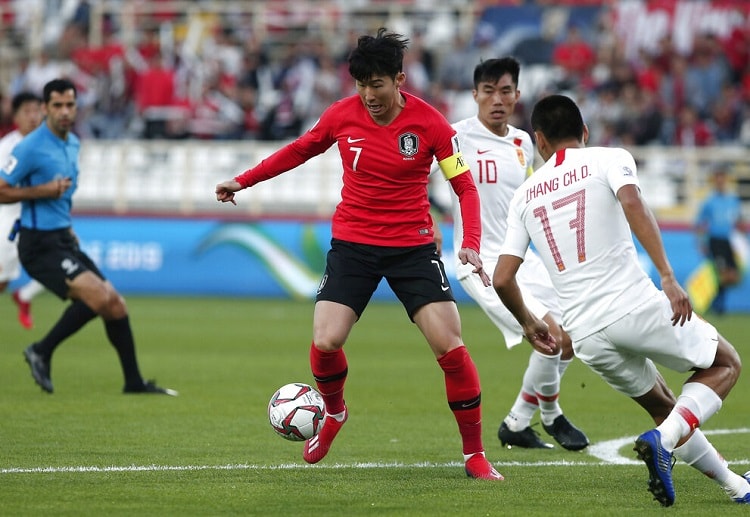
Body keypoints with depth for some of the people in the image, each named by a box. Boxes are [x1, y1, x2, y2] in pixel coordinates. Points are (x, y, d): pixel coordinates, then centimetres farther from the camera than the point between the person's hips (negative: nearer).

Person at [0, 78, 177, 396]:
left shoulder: (72, 144, 13)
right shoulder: (31, 147, -14)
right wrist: (43, 191, -22)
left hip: (63, 241, 9)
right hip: (40, 245, -9)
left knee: (115, 305, 4)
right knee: (98, 296, -23)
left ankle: (134, 382, 15)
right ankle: (42, 352, -7)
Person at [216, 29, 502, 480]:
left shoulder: (429, 123, -11)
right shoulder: (342, 115, -5)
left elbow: (465, 185, -7)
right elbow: (300, 151, 14)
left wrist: (471, 244, -21)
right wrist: (244, 181, 17)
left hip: (413, 247, -2)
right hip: (352, 244, 2)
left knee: (451, 346, -12)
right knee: (325, 342, -14)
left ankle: (475, 455, 3)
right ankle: (334, 414, 21)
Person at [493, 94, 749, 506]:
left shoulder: (524, 196, 16)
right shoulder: (610, 159, 5)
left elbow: (502, 279, 11)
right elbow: (632, 204, -17)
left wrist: (529, 324, 30)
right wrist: (668, 278, -22)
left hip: (586, 335, 4)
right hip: (635, 307, -4)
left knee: (663, 407, 25)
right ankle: (664, 440, -8)